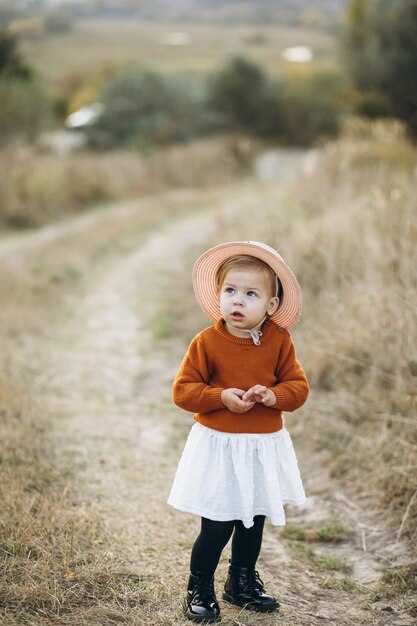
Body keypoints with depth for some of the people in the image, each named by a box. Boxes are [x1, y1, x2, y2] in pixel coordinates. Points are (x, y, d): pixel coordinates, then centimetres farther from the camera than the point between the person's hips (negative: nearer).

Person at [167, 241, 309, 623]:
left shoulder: (279, 341, -3)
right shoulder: (207, 342, -10)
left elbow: (299, 387, -1)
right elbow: (183, 390, -8)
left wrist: (273, 395, -22)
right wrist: (221, 397, -23)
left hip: (264, 448, 3)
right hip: (218, 446, -3)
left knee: (254, 522, 17)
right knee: (217, 527, -4)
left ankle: (243, 583, 38)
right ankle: (199, 591, 17)